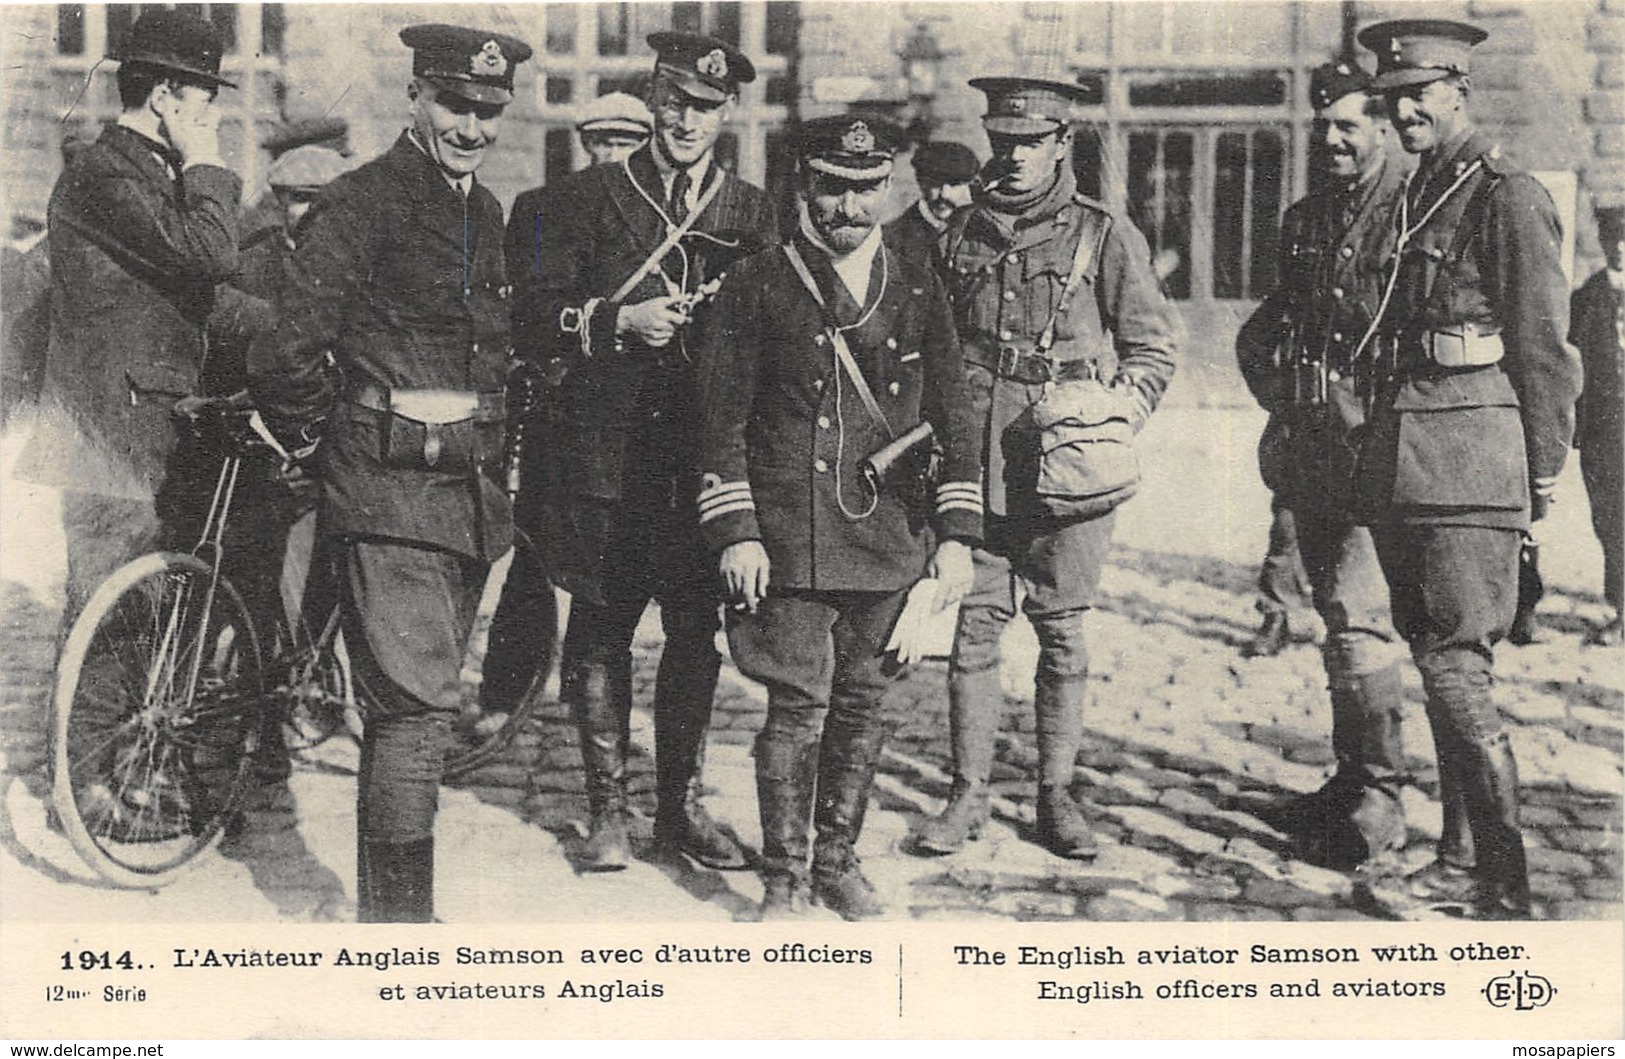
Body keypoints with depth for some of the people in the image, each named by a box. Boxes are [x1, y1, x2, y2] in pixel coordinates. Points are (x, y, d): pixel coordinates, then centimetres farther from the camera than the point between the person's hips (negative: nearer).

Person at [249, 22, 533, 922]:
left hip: (468, 493, 8)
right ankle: (398, 917, -6)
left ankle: (389, 908, 25)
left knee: (417, 703, 14)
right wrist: (312, 435, 1)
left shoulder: (483, 211, 15)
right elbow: (283, 357, -14)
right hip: (389, 491, -8)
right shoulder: (362, 203, -10)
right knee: (417, 705, -12)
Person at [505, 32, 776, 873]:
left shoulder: (751, 212, 12)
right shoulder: (588, 198, 6)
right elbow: (534, 321, 1)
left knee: (697, 630, 5)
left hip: (706, 456, 2)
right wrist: (620, 321, -13)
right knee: (600, 628, 2)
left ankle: (680, 804, 18)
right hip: (604, 450, -1)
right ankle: (607, 810, 13)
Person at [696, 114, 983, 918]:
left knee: (863, 703, 9)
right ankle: (784, 878, 8)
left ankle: (838, 861, 24)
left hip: (889, 540, 4)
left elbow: (953, 417, 12)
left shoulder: (918, 291, 11)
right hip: (790, 541, -3)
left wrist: (956, 534, 6)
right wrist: (735, 532, -7)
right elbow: (723, 419, -1)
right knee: (800, 707, -5)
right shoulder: (756, 289, 1)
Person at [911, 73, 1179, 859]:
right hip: (977, 464, 2)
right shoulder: (961, 235, 11)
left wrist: (1112, 421, -10)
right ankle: (968, 796, 12)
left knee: (1061, 633, 5)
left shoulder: (1107, 236, 1)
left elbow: (1154, 350, 4)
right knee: (973, 627, 2)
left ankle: (1056, 796, 16)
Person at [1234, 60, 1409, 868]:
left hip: (1374, 446, -7)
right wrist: (1280, 394, 13)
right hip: (1309, 452, 8)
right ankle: (1353, 780, 23)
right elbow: (1259, 335, 27)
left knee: (1356, 616, -13)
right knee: (1342, 615, 13)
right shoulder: (1301, 221, 16)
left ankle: (1379, 796, -6)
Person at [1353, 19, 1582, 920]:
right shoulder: (1413, 200, 18)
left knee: (1456, 666, -10)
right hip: (1399, 466, 8)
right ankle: (1462, 864, 19)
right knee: (1436, 659, 11)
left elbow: (1545, 352, -7)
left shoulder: (1508, 198, -6)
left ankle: (1503, 889, -4)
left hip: (1471, 457, -8)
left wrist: (1541, 475, -7)